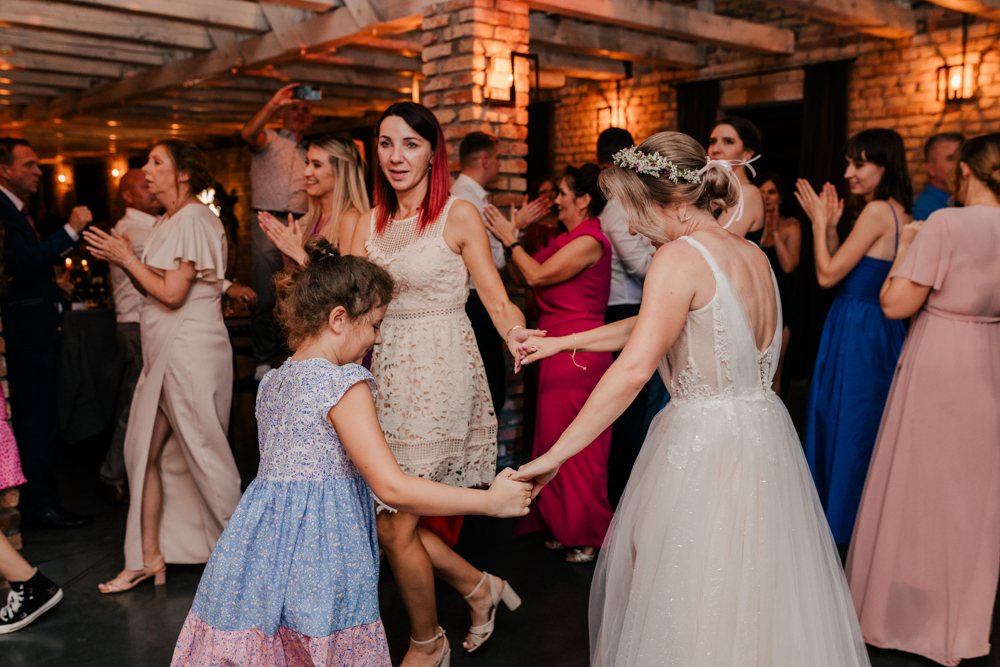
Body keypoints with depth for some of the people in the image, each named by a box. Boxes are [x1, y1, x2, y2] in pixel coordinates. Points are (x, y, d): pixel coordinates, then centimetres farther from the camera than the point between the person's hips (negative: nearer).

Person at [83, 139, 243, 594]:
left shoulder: (195, 220, -12)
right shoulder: (166, 223, 17)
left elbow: (172, 292, -18)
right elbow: (155, 288, 15)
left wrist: (127, 258, -8)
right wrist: (122, 258, 3)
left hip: (192, 351, -9)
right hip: (163, 352, 9)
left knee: (204, 453, 0)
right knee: (145, 453, 10)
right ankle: (149, 557, 21)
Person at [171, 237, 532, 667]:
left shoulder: (273, 382, 11)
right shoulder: (344, 384, -15)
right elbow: (392, 488, -18)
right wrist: (491, 501, -12)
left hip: (260, 541, 8)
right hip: (319, 553, -8)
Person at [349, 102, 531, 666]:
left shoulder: (460, 216, -5)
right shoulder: (370, 224, 11)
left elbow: (497, 298, -9)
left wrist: (517, 334, -29)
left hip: (441, 378, -6)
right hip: (386, 375, 6)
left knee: (396, 527, 0)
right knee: (379, 520, 8)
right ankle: (481, 586, 33)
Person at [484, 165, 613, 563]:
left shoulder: (590, 240, -13)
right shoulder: (566, 239, 15)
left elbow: (538, 275, -16)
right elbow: (522, 278, 15)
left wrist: (510, 240, -5)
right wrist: (510, 239, 6)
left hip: (577, 350, -9)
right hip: (559, 348, 9)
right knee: (556, 438, 14)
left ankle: (588, 535, 14)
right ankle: (566, 528, 27)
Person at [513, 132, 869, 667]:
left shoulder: (679, 256, -17)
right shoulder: (753, 255, 9)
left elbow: (633, 370, -27)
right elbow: (650, 322, 17)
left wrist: (554, 455, -24)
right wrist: (561, 342, 20)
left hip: (703, 448, -8)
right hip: (765, 437, 8)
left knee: (689, 605, 10)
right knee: (756, 592, 22)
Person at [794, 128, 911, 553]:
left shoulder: (877, 211, -19)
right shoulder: (898, 212, 10)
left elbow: (827, 275, -17)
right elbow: (843, 271, 11)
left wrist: (819, 222, -8)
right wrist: (831, 226, 5)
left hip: (856, 334, -9)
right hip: (881, 331, 9)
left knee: (845, 429, 4)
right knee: (868, 432, 18)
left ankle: (841, 530, 18)